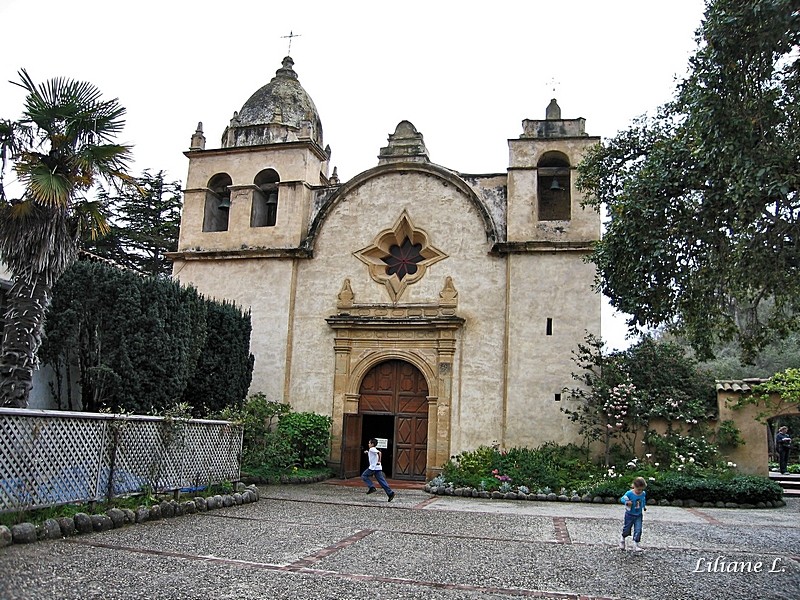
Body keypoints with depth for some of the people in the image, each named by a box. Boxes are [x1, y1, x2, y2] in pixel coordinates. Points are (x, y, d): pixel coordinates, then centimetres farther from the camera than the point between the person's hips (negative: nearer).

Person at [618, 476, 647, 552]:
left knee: (638, 530, -5)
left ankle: (636, 545, 3)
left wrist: (644, 506, 7)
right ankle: (622, 540, 37)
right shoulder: (629, 493, -21)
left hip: (638, 515, 3)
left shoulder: (643, 493, -5)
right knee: (627, 529, 10)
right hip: (630, 515, -3)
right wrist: (626, 502, -35)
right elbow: (622, 499, -18)